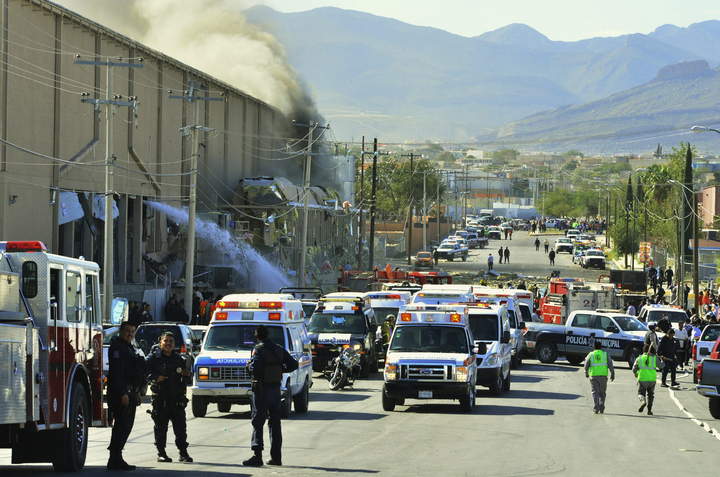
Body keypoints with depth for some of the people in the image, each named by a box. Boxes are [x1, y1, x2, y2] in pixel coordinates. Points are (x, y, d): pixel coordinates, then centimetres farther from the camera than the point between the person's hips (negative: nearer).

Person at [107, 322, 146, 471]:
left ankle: (116, 459, 18)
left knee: (127, 425, 12)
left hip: (129, 393, 10)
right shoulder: (117, 347, -11)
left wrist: (136, 392, 23)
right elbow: (116, 372, -20)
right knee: (121, 424, -11)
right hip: (120, 393, -10)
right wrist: (122, 393, -25)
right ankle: (115, 460, -10)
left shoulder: (130, 348, 21)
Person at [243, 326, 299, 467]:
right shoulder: (279, 350, 9)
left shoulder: (259, 349, -12)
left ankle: (257, 455, -16)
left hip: (261, 389, -7)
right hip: (276, 389, 7)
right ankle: (276, 457, 14)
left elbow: (255, 367, -25)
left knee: (258, 421, -6)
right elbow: (293, 364, 11)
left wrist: (249, 365, -4)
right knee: (275, 422, 12)